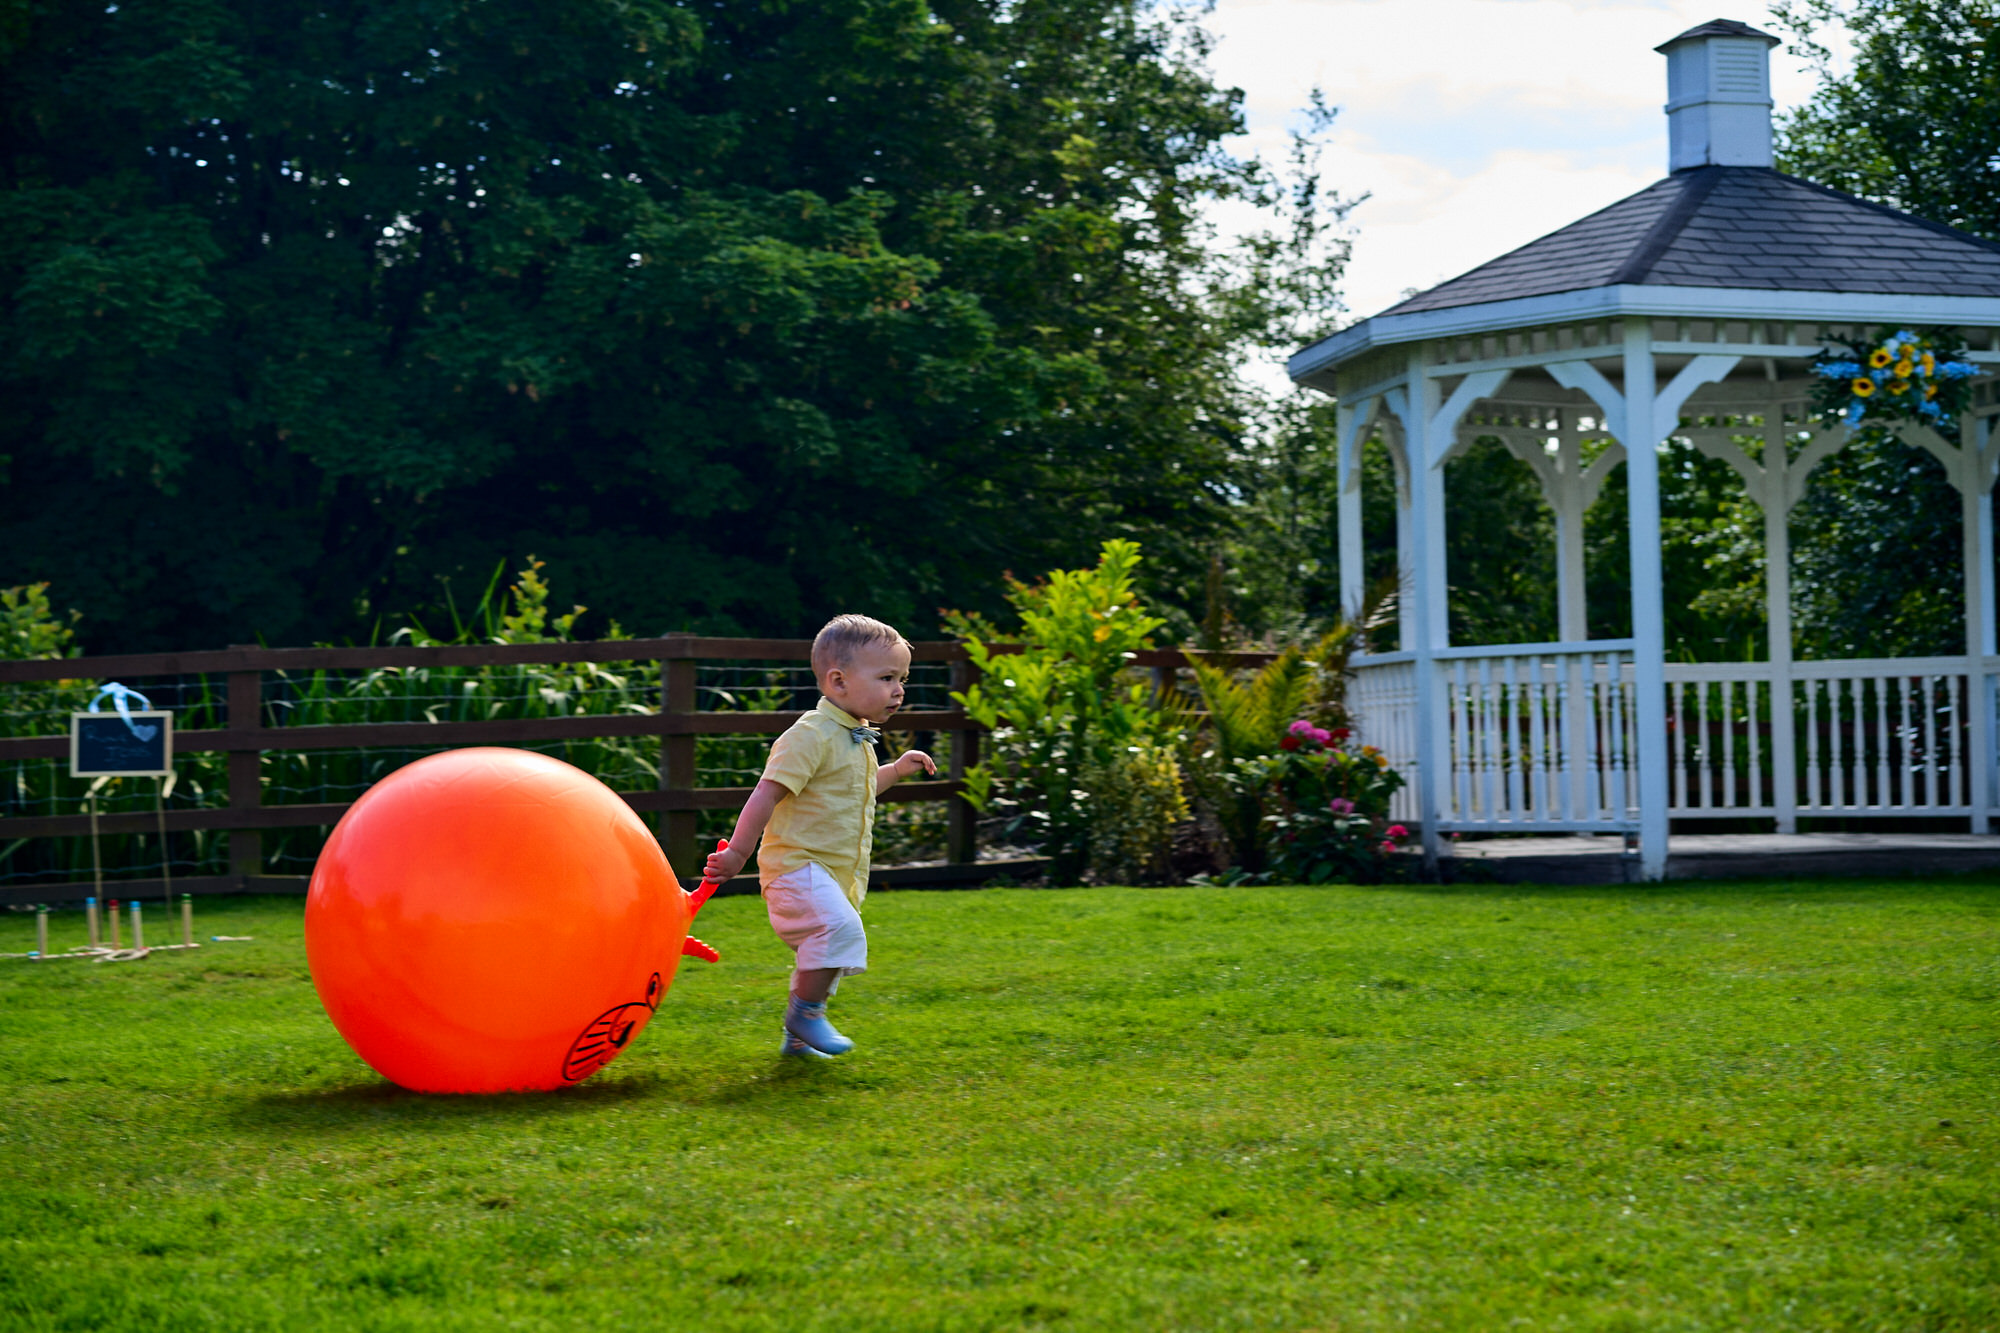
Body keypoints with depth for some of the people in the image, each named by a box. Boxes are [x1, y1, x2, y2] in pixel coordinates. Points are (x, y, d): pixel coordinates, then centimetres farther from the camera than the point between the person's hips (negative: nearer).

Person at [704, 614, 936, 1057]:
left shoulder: (857, 740, 15)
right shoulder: (811, 736, -15)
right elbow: (768, 792, -20)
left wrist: (895, 771, 20)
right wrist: (737, 853, -23)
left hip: (837, 874, 10)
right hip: (797, 866, -10)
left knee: (828, 959, 14)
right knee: (838, 927, -30)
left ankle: (797, 1037, 29)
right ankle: (804, 1013, -15)